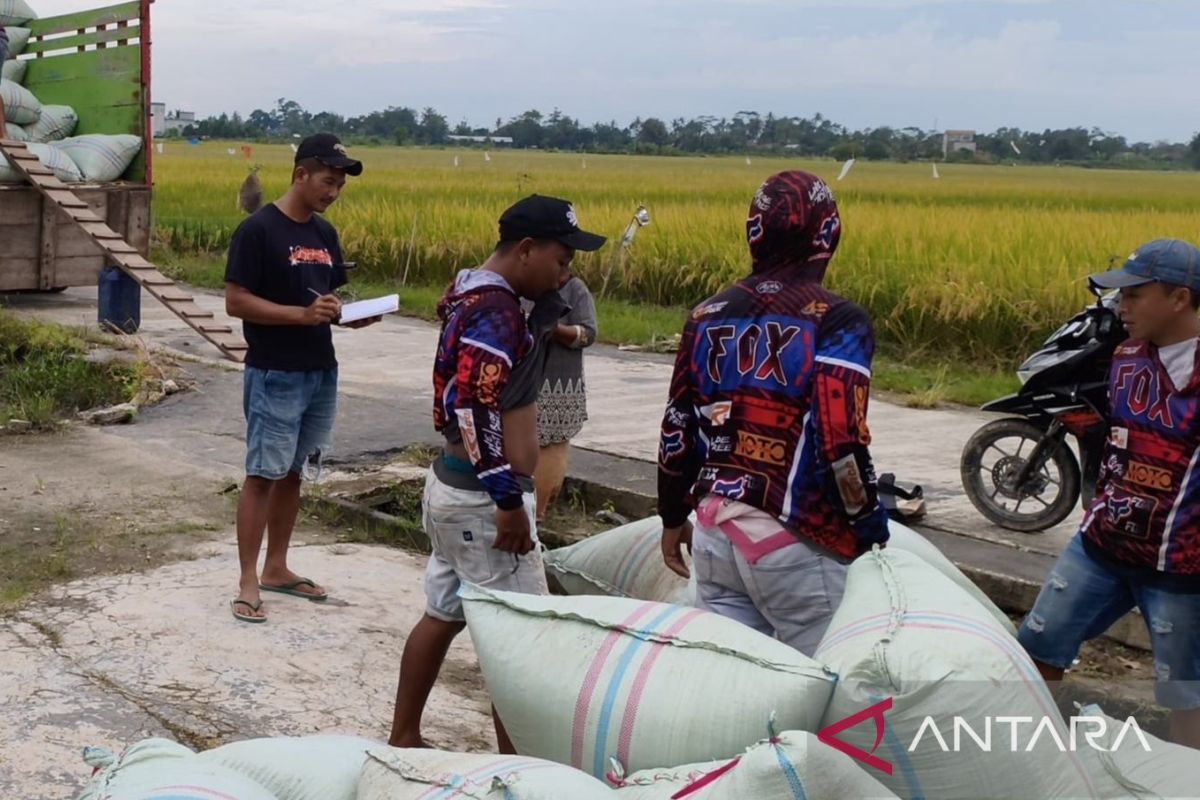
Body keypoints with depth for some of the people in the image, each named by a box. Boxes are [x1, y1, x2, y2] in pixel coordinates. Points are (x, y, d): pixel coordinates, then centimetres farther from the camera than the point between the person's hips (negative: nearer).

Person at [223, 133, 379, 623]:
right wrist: (302, 314, -23)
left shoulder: (325, 234, 11)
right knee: (262, 476, -3)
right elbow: (235, 302, -15)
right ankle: (248, 582, 3)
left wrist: (349, 316, -4)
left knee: (292, 474, 14)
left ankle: (277, 569, 25)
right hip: (274, 378, -7)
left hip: (321, 375, 7)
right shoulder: (258, 230, -12)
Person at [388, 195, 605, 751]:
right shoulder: (495, 307, -20)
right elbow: (476, 408, -26)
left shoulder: (469, 291, 10)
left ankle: (402, 741, 30)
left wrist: (544, 318, 5)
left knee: (443, 615, 19)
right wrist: (509, 502, -23)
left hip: (452, 484, 10)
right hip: (483, 498, -10)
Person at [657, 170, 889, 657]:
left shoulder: (709, 316, 6)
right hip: (794, 544, -5)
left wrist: (673, 518, 23)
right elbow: (841, 446, -17)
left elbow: (677, 430, 11)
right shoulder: (836, 322, -11)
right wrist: (872, 531, -4)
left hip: (714, 530, 6)